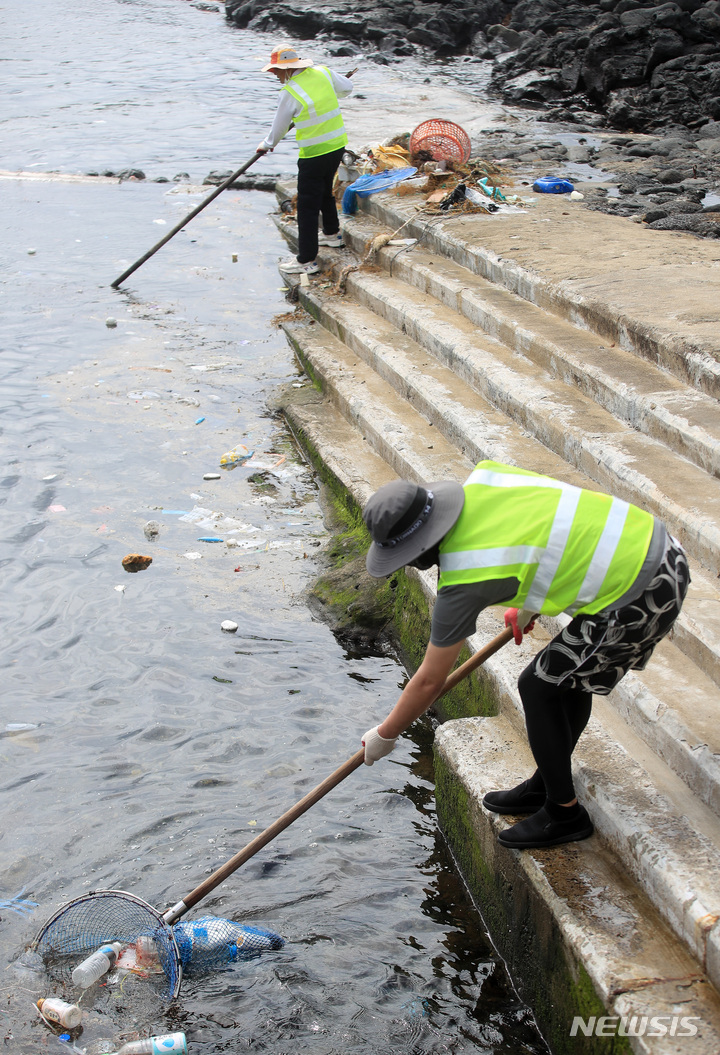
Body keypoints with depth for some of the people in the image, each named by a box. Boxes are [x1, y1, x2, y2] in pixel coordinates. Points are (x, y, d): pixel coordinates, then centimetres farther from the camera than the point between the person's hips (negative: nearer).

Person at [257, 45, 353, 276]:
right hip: (338, 145, 8)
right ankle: (332, 234, 47)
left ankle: (306, 260, 1)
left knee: (307, 206, -2)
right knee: (325, 191, 29)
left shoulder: (290, 92, -17)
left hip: (313, 155, -8)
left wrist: (267, 145, 15)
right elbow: (347, 87, 19)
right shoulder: (323, 72, 1)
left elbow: (280, 127, -4)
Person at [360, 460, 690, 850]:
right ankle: (546, 786, 39)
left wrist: (384, 735, 10)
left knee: (538, 687, 5)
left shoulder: (462, 580, -16)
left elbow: (429, 681, -6)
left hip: (638, 596, -9)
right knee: (572, 674, 22)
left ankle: (564, 813, 20)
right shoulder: (479, 479, 3)